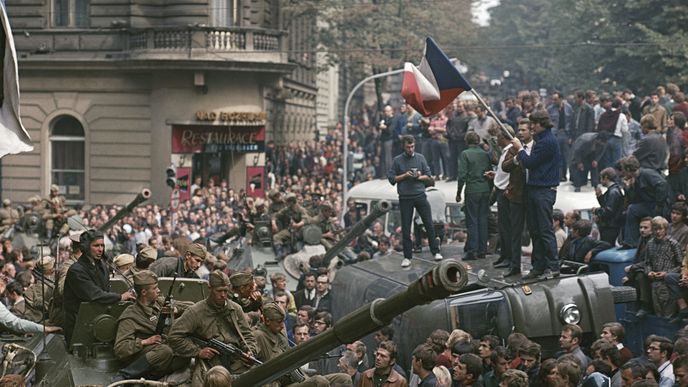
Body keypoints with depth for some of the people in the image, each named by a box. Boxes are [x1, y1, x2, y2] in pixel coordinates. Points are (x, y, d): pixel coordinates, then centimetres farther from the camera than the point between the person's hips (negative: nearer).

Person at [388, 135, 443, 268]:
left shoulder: (420, 158, 7)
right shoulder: (397, 160, 2)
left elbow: (428, 176, 8)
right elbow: (391, 178, 1)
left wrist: (420, 177, -11)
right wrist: (404, 176, -11)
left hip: (420, 195, 1)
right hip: (405, 198, -1)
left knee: (429, 224, 1)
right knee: (406, 228, 2)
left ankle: (436, 252, 10)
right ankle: (407, 257, 7)